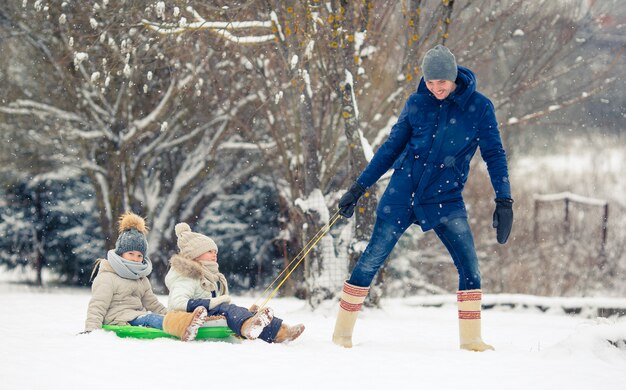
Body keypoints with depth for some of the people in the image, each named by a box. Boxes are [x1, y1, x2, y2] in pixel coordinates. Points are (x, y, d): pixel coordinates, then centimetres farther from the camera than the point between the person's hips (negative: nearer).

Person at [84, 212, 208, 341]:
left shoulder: (141, 280, 26)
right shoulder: (107, 277, -1)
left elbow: (152, 304, 29)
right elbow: (97, 306, -7)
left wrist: (169, 317, 16)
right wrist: (91, 330, -20)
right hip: (120, 320, -11)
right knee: (151, 318, -38)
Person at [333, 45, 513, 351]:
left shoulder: (479, 107, -5)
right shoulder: (417, 103, 0)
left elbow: (494, 155, -3)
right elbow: (392, 147, 9)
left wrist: (504, 201, -11)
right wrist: (358, 188, 9)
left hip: (446, 199, 0)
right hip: (403, 191, 1)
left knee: (470, 266, -10)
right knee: (371, 261, -2)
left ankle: (471, 339, 2)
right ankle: (342, 332, 9)